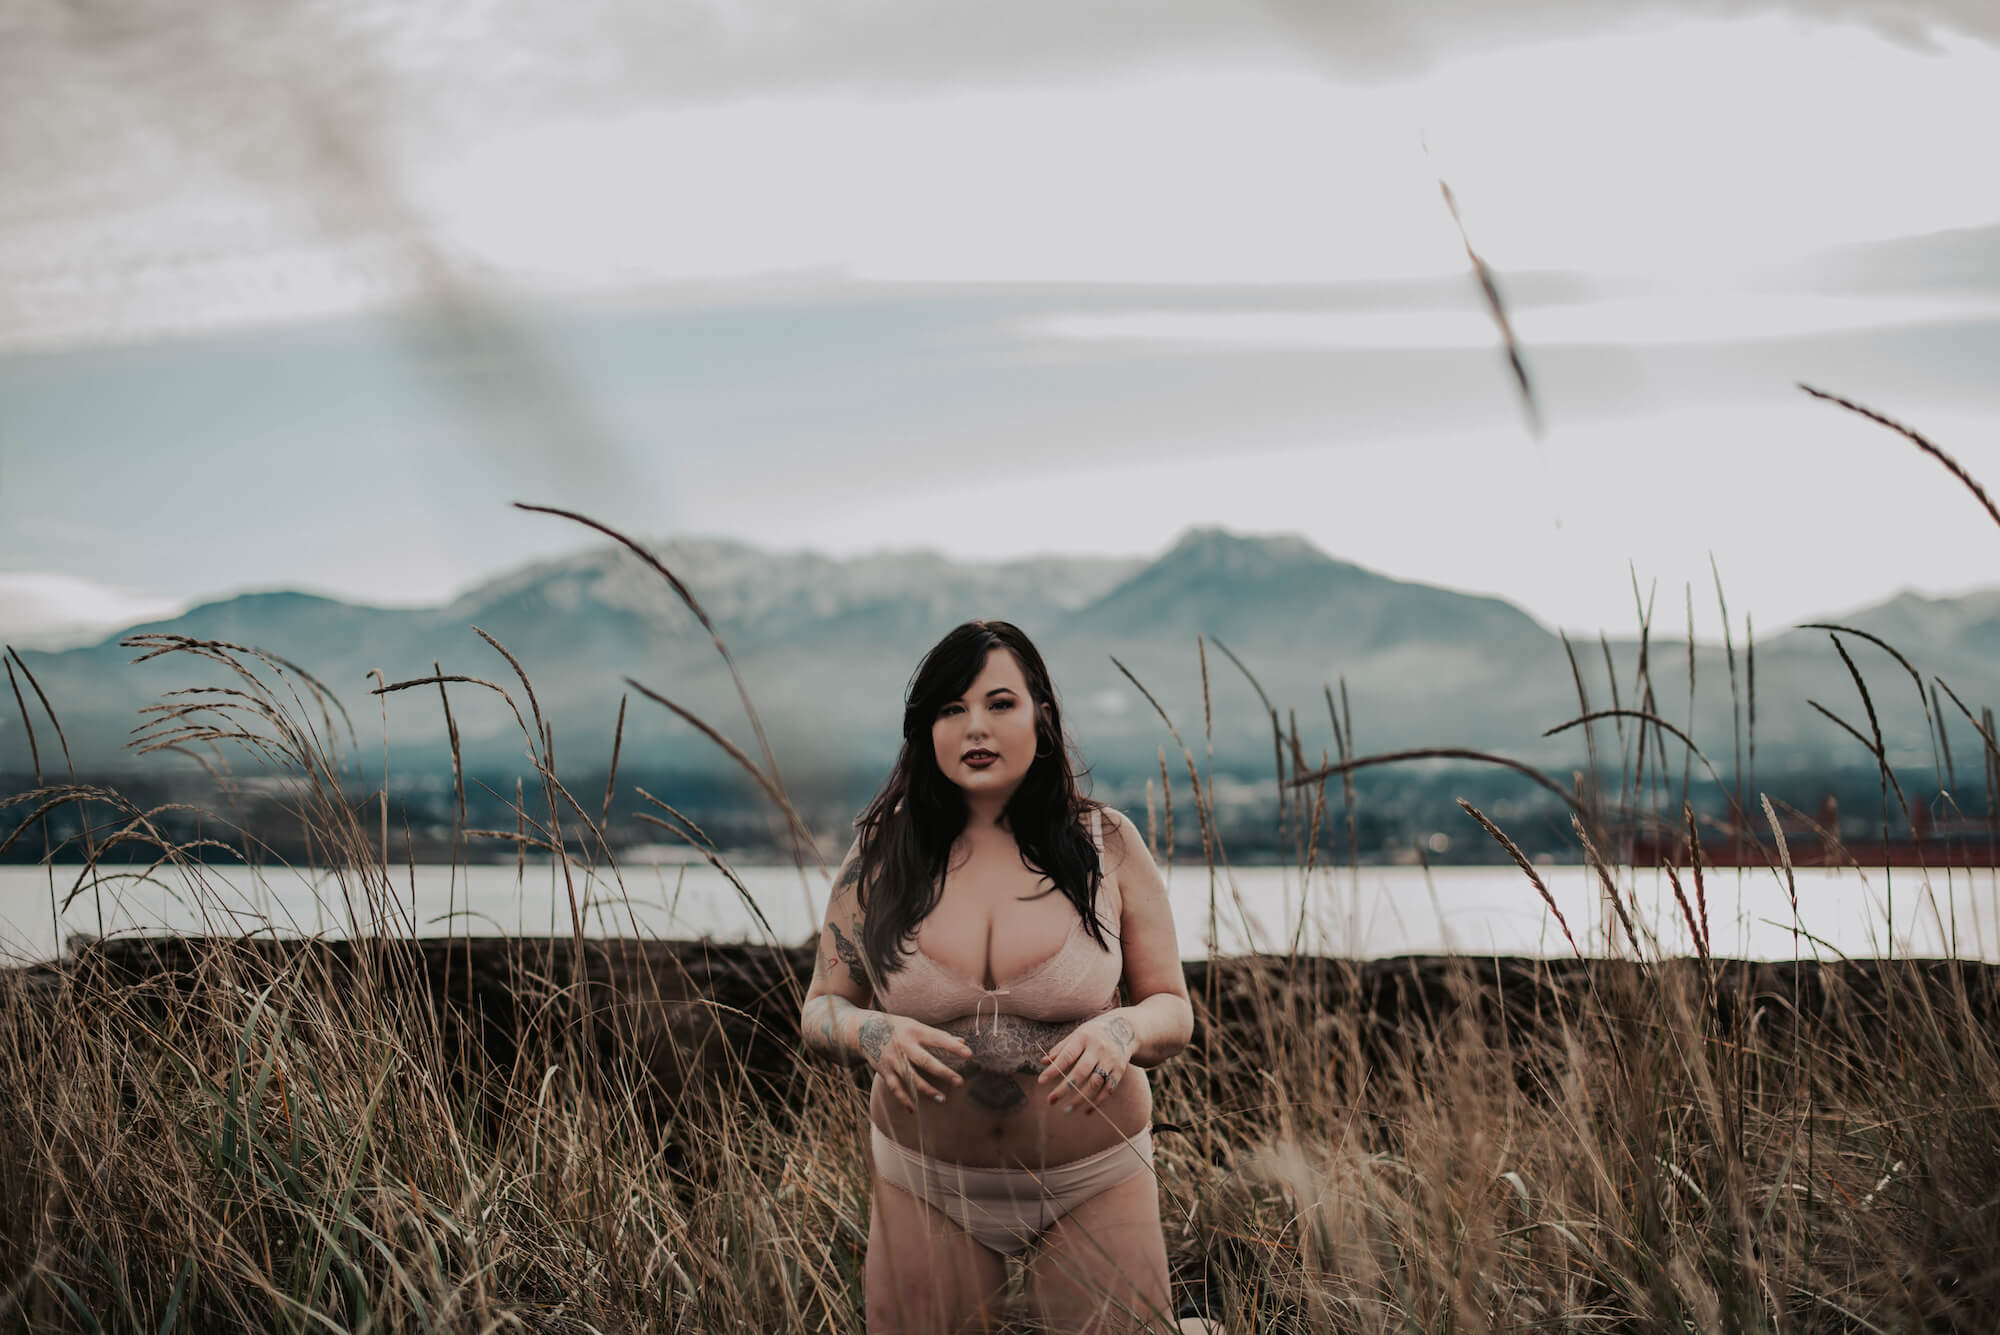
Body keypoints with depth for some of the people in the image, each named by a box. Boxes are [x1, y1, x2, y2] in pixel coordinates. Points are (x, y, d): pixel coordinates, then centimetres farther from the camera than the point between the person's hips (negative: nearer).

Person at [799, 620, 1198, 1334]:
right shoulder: (881, 856, -2)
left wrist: (1123, 1031, -22)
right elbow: (821, 1007, 4)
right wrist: (872, 1034, -18)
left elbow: (1172, 1010, 0)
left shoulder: (1107, 846, -4)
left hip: (1093, 1182, -1)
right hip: (928, 1186, 1)